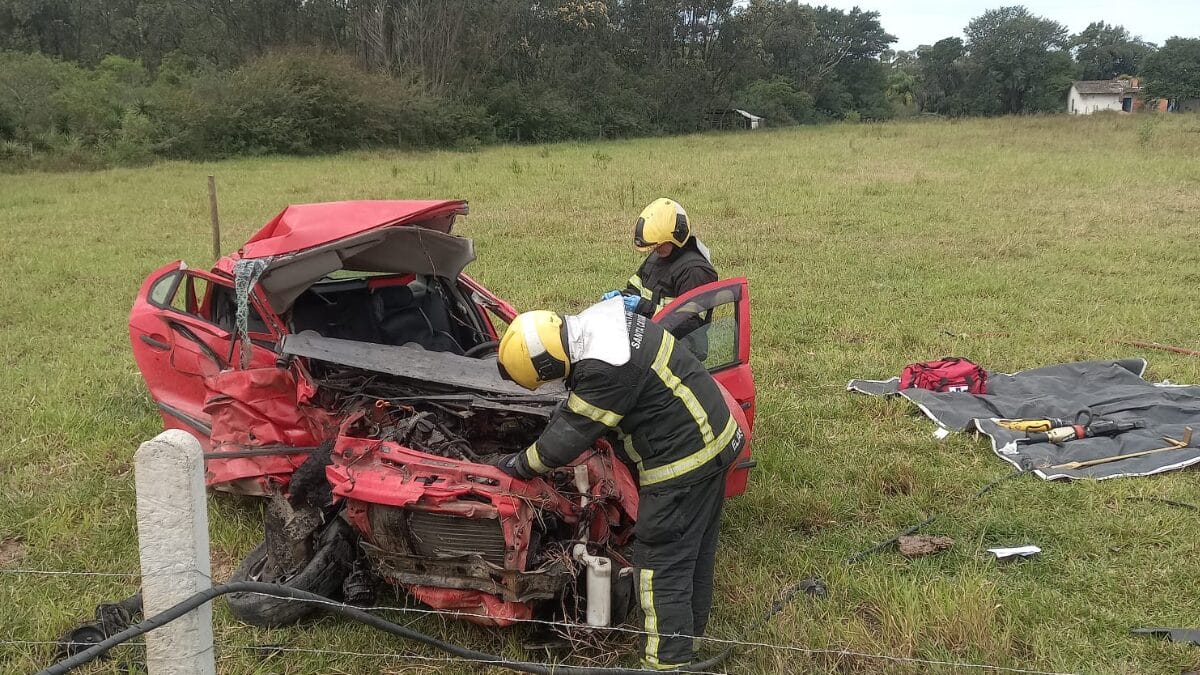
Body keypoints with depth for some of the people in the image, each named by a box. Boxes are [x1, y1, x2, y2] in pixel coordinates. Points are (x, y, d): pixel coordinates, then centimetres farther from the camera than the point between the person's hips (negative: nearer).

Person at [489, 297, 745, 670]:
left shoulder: (604, 370, -29)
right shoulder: (597, 324, 2)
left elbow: (571, 435, -18)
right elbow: (577, 407, 18)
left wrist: (521, 464, -2)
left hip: (683, 459, -10)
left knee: (661, 561, 0)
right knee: (694, 548, 23)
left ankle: (668, 660, 9)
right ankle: (690, 631, 39)